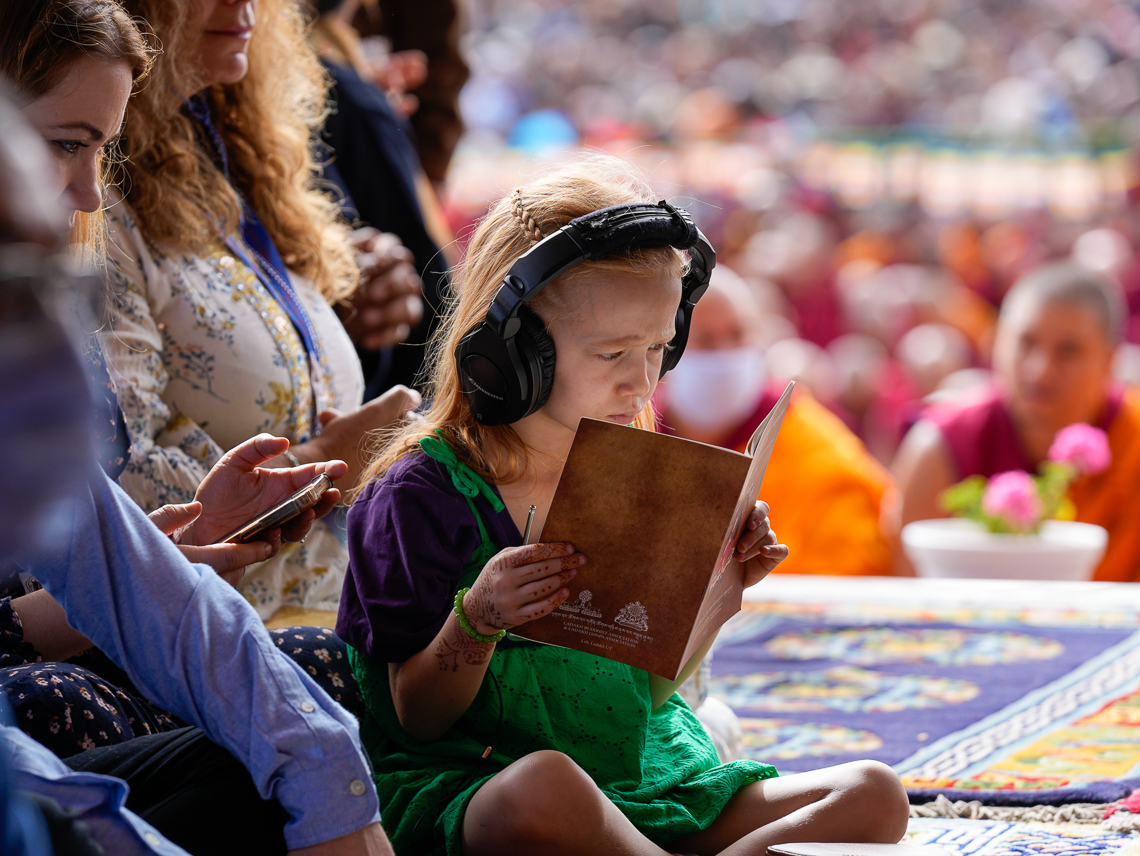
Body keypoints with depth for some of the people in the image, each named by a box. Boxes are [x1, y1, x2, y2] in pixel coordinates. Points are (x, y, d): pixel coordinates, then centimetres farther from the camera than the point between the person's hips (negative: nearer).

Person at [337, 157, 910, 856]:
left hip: (642, 784, 6)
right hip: (466, 786, -6)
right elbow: (418, 719, -6)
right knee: (544, 785, -43)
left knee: (875, 797, -13)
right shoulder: (423, 491, -7)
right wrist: (477, 620, -24)